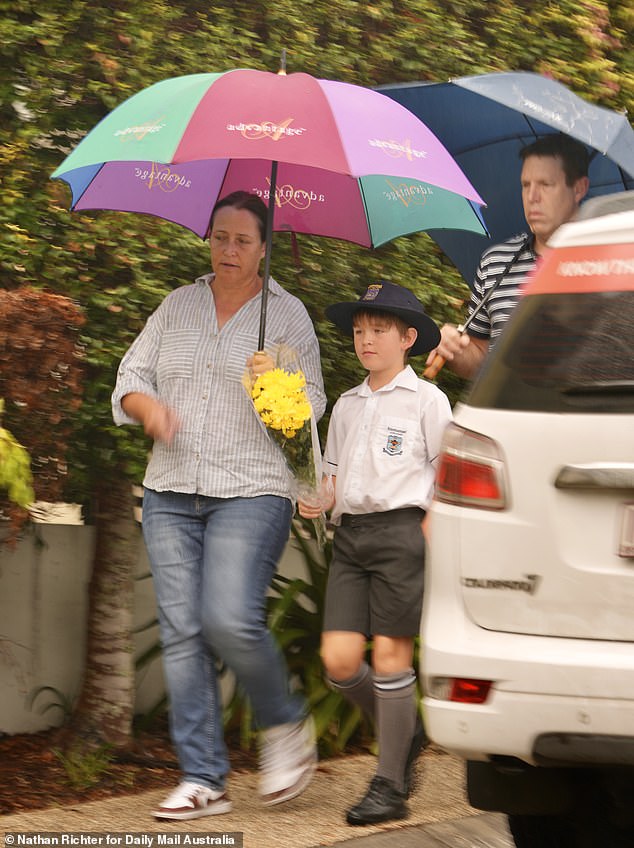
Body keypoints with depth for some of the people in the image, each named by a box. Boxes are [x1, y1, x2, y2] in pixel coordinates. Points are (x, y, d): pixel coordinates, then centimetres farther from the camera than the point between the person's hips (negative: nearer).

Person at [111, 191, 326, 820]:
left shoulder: (287, 314, 5)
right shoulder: (177, 306, 15)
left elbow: (310, 407, 2)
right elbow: (131, 375, 14)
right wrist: (148, 406, -7)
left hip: (252, 491, -4)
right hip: (171, 492, 4)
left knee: (229, 620, -20)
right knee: (181, 631, -4)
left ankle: (286, 726, 7)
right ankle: (202, 780, -1)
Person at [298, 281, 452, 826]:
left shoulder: (425, 400, 1)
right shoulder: (346, 406, 18)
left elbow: (448, 478, -1)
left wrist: (430, 536, -11)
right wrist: (318, 501, 2)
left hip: (401, 530, -6)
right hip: (350, 534, 6)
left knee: (389, 653, -6)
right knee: (339, 659, -4)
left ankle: (390, 786, 2)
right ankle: (405, 734, 22)